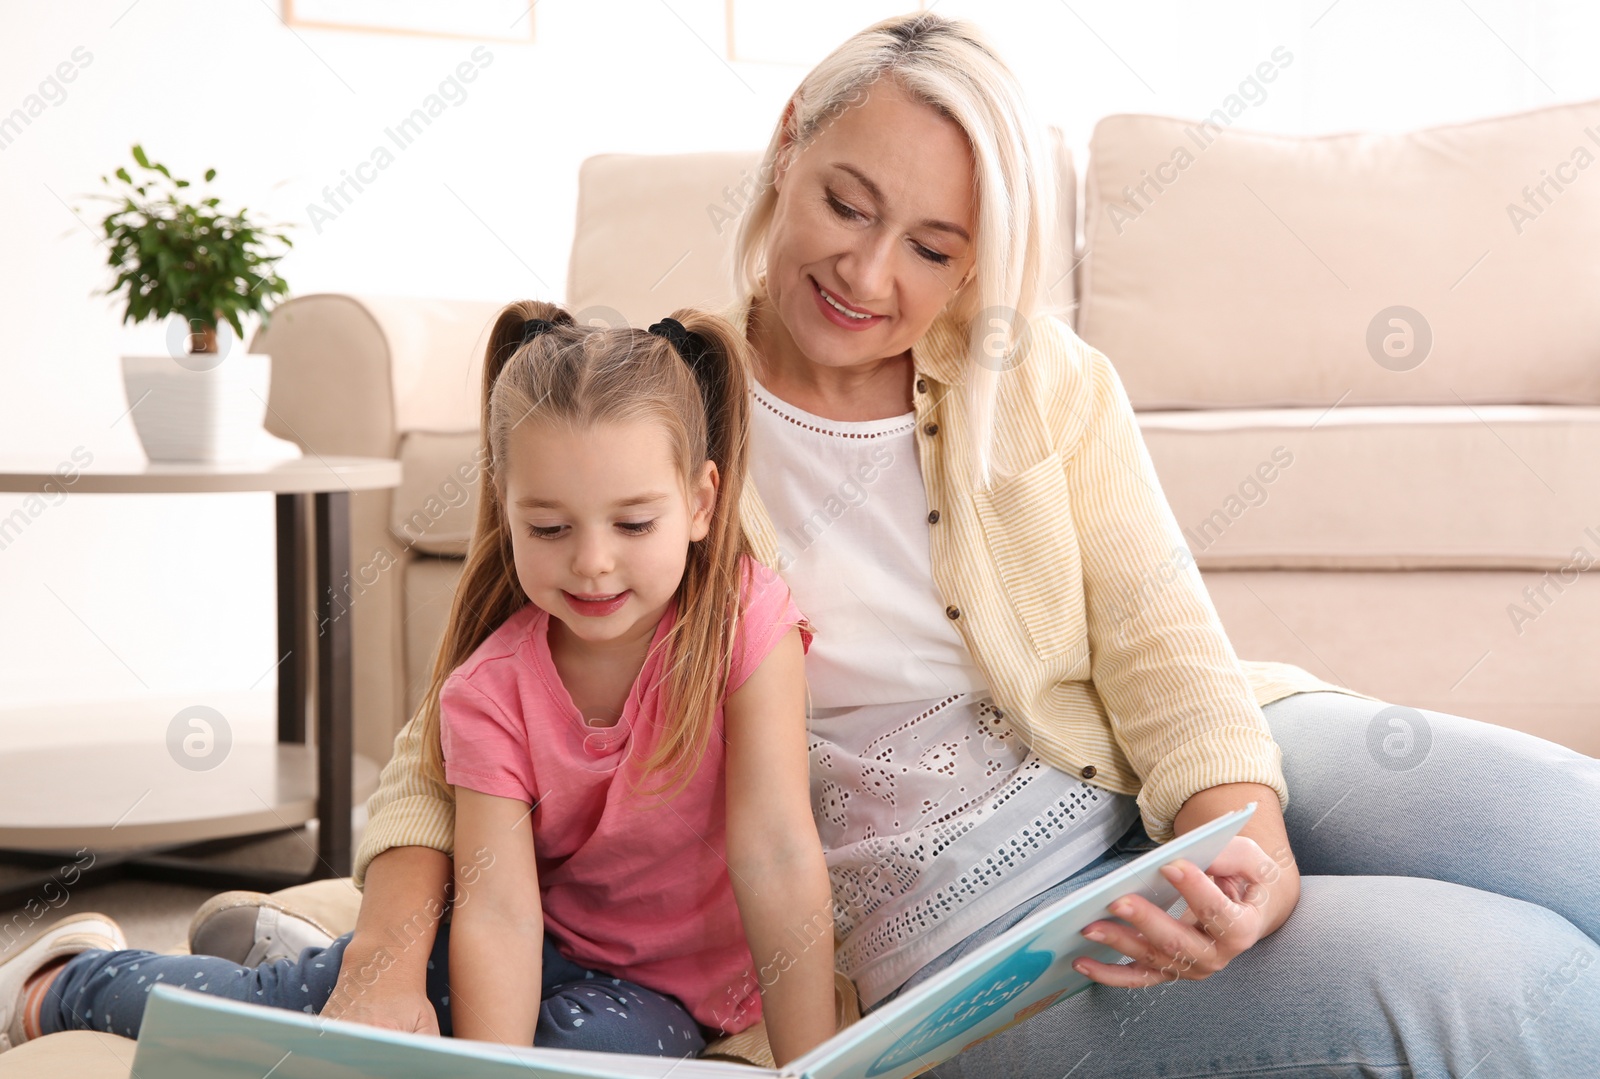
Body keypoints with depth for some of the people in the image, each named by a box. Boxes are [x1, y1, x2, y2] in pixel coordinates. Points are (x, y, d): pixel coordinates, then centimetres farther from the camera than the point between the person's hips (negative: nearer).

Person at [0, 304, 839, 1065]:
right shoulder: (488, 689, -17)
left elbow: (779, 860, -25)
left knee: (595, 1037, -32)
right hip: (540, 939, 2)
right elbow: (498, 908, -26)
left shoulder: (746, 622, -23)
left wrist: (811, 1070, -30)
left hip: (669, 984, -1)